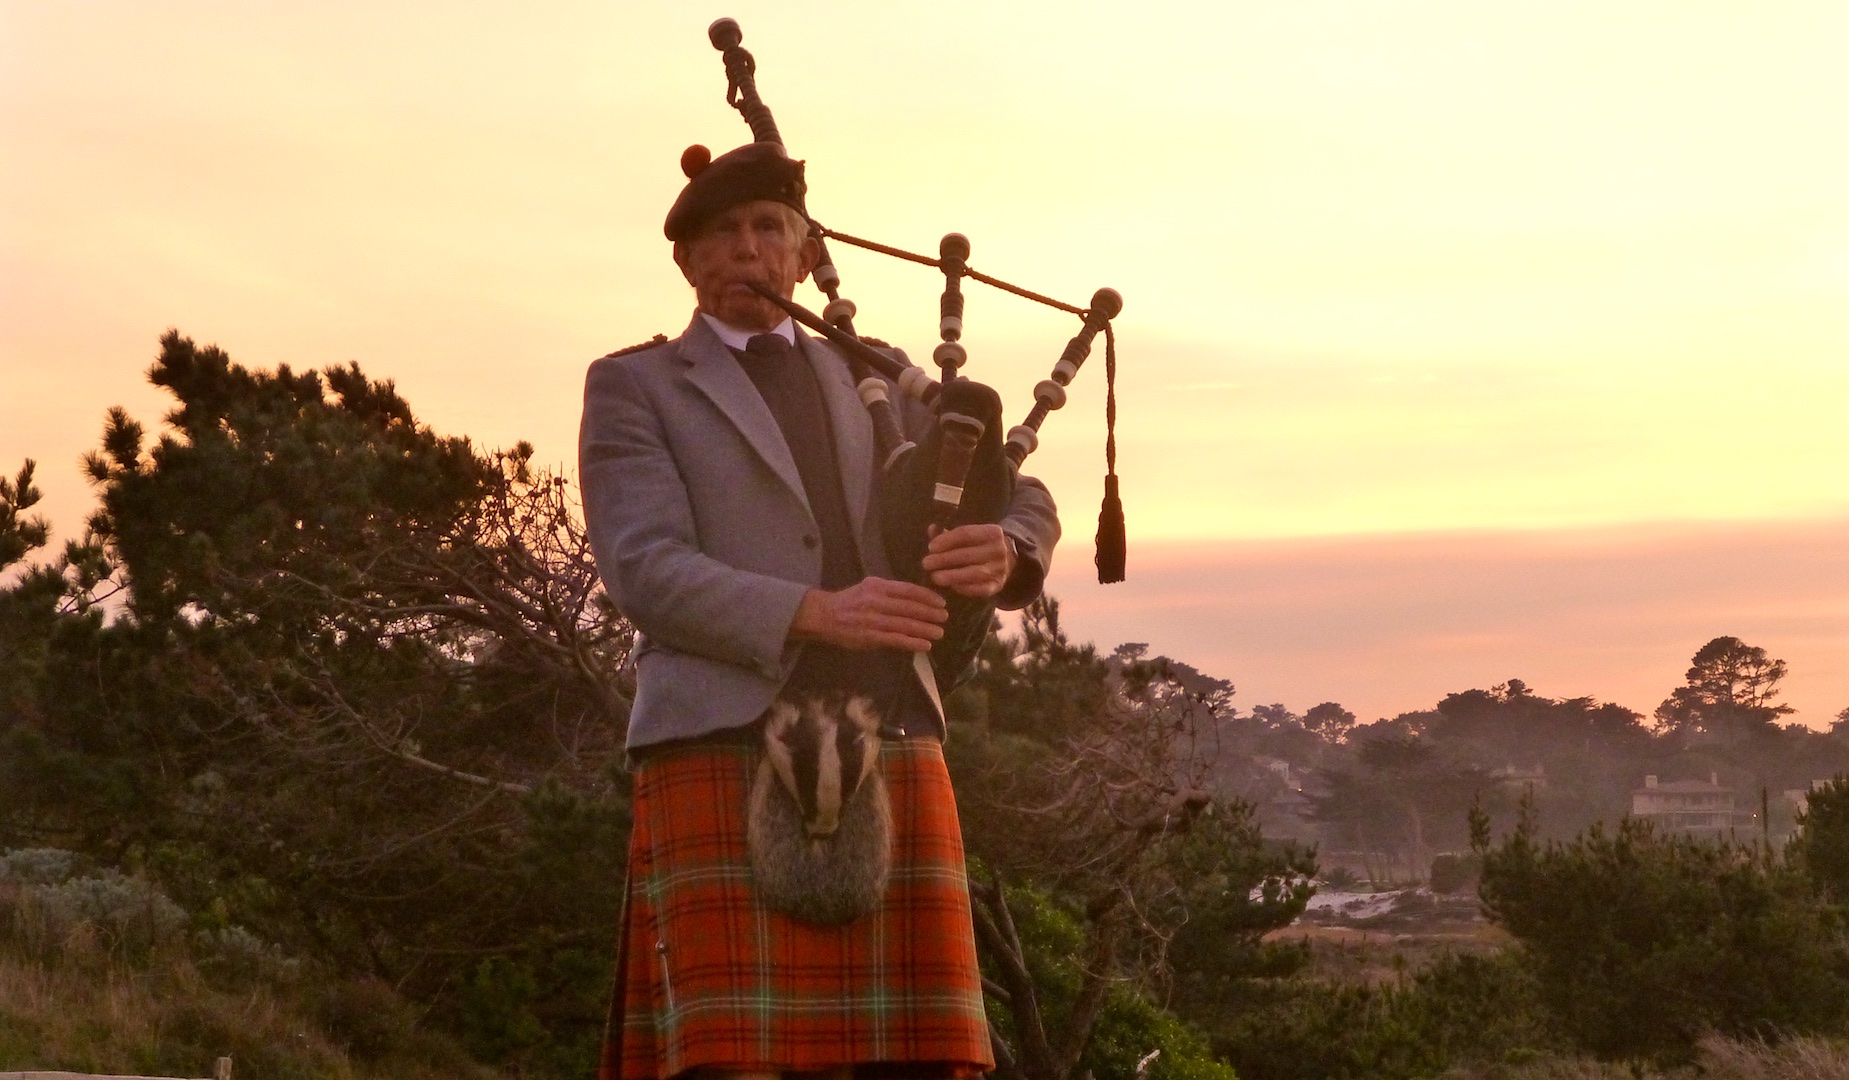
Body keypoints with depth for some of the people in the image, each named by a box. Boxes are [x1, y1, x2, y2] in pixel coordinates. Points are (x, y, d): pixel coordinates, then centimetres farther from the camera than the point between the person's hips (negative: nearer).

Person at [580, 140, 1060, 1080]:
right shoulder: (632, 389, 10)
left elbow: (1022, 506, 15)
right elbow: (646, 573, -5)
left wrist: (1001, 552, -11)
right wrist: (814, 613, -21)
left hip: (895, 765, 4)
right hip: (726, 766, -4)